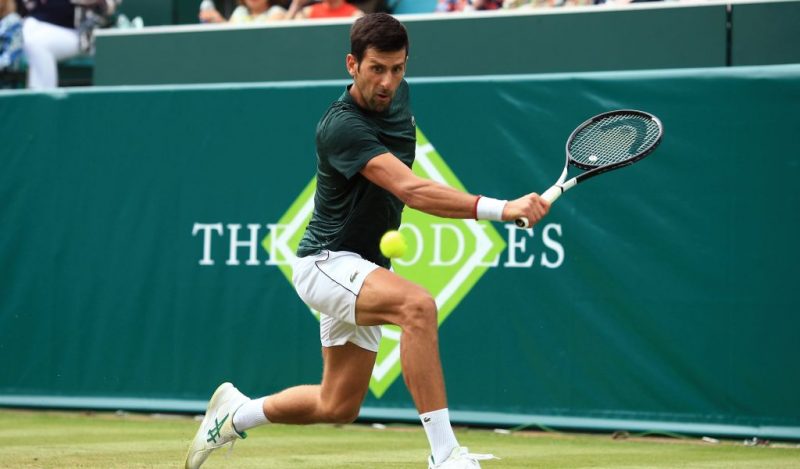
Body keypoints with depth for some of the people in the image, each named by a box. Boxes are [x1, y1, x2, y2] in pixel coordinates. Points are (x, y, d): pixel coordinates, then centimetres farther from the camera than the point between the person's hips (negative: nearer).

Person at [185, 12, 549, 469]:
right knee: (418, 305, -36)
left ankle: (236, 413, 40)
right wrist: (502, 209, -48)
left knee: (338, 407, 16)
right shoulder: (342, 126, -28)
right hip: (326, 263, -9)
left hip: (364, 267, 9)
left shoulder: (398, 95, -1)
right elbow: (412, 191, -39)